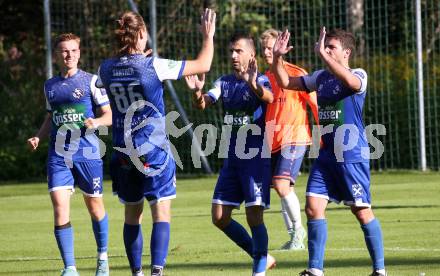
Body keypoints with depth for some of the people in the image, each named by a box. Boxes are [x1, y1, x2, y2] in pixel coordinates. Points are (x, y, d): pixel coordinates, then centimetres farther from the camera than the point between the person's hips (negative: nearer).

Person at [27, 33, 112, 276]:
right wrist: (38, 137, 7)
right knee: (59, 206, -11)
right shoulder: (50, 86, 12)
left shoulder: (91, 81, -1)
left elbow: (109, 115, -2)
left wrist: (96, 122, -22)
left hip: (87, 153, -3)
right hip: (58, 155, 3)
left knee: (94, 206, 8)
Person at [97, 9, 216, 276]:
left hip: (124, 152, 5)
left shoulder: (107, 68, 0)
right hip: (154, 149, -4)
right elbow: (203, 65, -5)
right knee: (162, 213, -4)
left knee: (132, 214, 13)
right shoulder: (154, 66, -13)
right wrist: (208, 36, 10)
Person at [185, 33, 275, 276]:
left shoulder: (260, 81, -8)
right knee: (219, 217, 4)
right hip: (232, 158, 7)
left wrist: (253, 85, -52)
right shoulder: (224, 82, 10)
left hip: (256, 157, -7)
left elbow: (269, 97, -31)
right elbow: (203, 104, -4)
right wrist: (197, 92, -27)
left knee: (254, 216, -11)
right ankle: (261, 256, 19)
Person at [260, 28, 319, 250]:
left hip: (294, 138, -7)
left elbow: (314, 103, -5)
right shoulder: (264, 78, 14)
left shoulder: (296, 73, -6)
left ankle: (298, 228, -3)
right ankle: (294, 236, 16)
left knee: (282, 184, -18)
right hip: (273, 140, 7)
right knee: (282, 188, 7)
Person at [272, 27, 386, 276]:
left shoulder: (359, 75, -8)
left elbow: (349, 81, -33)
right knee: (313, 207, -3)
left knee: (362, 211, -2)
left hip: (353, 156, -6)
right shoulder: (321, 77, 12)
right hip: (326, 155, 6)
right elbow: (286, 82, 17)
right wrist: (277, 58, 2)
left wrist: (323, 54, -33)